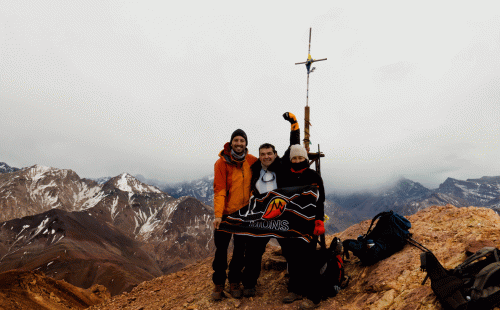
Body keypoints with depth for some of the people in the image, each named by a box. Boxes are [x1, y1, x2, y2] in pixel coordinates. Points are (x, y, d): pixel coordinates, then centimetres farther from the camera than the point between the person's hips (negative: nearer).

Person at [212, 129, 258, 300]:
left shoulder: (252, 161, -2)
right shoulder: (222, 162, -10)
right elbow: (219, 190, -15)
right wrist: (218, 214, -24)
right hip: (226, 213, -2)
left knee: (240, 249, 11)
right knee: (221, 249, 4)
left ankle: (234, 282, 26)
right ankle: (218, 283, 19)